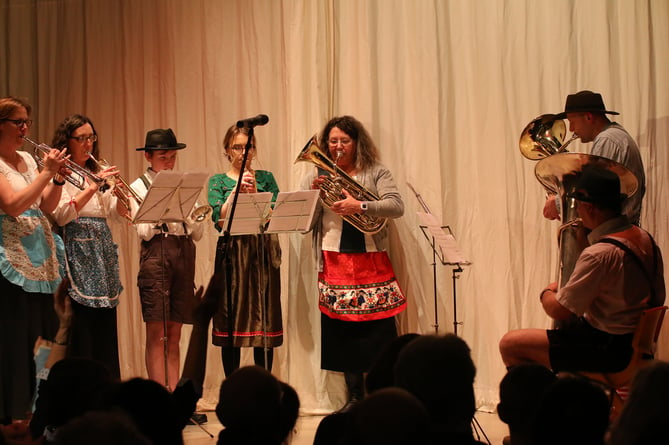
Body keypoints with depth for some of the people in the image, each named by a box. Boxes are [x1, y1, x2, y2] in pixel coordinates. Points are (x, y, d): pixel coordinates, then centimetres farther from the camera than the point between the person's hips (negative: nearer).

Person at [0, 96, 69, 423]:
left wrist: (58, 180, -3)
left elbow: (46, 206, 14)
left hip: (41, 261, 8)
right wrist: (46, 172, -18)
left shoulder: (27, 159, 14)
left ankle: (36, 408, 17)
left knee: (42, 337, 9)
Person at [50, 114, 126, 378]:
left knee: (106, 331, 6)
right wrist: (93, 187, -20)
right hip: (77, 254, -6)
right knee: (80, 333, -7)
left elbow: (117, 214, 10)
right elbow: (61, 215, -17)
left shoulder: (99, 173, 18)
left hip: (103, 253, 6)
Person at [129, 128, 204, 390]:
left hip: (184, 254, 4)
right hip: (156, 254, -4)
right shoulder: (139, 187, 4)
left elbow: (198, 234, 10)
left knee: (174, 334, 6)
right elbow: (144, 232, -7)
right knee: (156, 333, -6)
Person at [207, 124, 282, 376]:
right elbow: (219, 220, -7)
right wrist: (236, 189, -15)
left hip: (263, 253, 1)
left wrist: (254, 193, -14)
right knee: (231, 322, 0)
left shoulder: (265, 178, 11)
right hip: (232, 255, -1)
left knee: (265, 319, 0)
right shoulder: (218, 181, 7)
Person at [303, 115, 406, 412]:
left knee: (380, 332, -6)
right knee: (343, 332, 5)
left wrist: (360, 206, -24)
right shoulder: (317, 175, 10)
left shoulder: (375, 173, 4)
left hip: (371, 262, -2)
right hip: (335, 263, 2)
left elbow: (397, 207, -11)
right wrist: (312, 193, -14)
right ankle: (355, 397, 16)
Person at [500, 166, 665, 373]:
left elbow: (558, 310, -21)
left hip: (607, 351, -10)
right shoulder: (645, 238, 2)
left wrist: (547, 292, 3)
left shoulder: (600, 254, -25)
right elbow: (658, 298, 14)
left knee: (510, 344, -8)